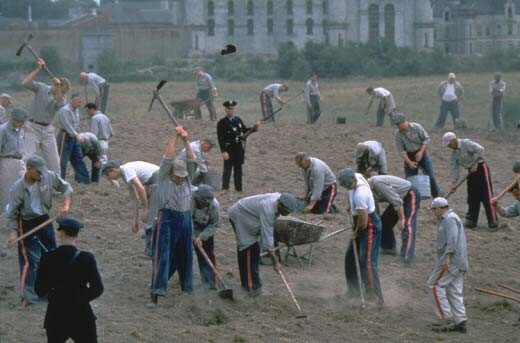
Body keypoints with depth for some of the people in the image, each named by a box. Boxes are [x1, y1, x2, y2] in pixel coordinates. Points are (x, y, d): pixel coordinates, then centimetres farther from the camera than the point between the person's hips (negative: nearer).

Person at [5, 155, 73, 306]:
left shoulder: (49, 177, -15)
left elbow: (65, 187, 1)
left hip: (44, 220, 5)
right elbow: (11, 212, -14)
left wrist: (66, 204, -14)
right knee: (30, 259, -10)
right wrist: (13, 231, -24)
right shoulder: (18, 188, -23)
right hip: (27, 224, -5)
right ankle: (28, 295, -2)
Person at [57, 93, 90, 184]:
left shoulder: (76, 111, 13)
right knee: (63, 160, -4)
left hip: (74, 138, 9)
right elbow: (67, 125, -26)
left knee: (78, 159, 9)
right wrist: (76, 135, -33)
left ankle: (84, 179, 10)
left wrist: (78, 135, 12)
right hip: (66, 137, -9)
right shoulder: (64, 110, -16)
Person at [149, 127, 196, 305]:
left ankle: (187, 287, 27)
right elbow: (168, 157, -8)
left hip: (186, 220, 5)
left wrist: (186, 140, -1)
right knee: (162, 256, -9)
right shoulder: (164, 179, 0)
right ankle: (156, 293, -14)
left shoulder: (187, 180, 12)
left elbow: (192, 159, 7)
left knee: (185, 256, 13)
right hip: (167, 219, -5)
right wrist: (175, 137, -6)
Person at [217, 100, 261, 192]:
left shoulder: (238, 120, 10)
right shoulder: (222, 123, -9)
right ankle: (225, 189, 1)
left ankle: (238, 189, 19)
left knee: (238, 170, 12)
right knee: (227, 170, -4)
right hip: (229, 150, -6)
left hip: (239, 149, 6)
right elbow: (220, 138, -13)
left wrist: (255, 127, 5)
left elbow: (244, 131, 20)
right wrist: (224, 152, -20)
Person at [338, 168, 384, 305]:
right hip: (360, 225, 10)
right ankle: (354, 290, 28)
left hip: (370, 227, -10)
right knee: (350, 257, 17)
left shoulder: (360, 195, -35)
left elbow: (363, 220, -27)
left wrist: (356, 232, -9)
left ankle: (375, 297, -9)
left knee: (367, 261, -12)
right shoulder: (356, 177, -8)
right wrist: (349, 205, 13)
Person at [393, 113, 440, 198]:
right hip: (409, 156, 1)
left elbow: (426, 139, -8)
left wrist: (421, 152, -18)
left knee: (430, 176, 0)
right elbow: (401, 150, -12)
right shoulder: (397, 134, -12)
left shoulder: (416, 127, -14)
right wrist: (409, 162, -20)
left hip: (421, 153, -1)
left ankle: (437, 197, 14)